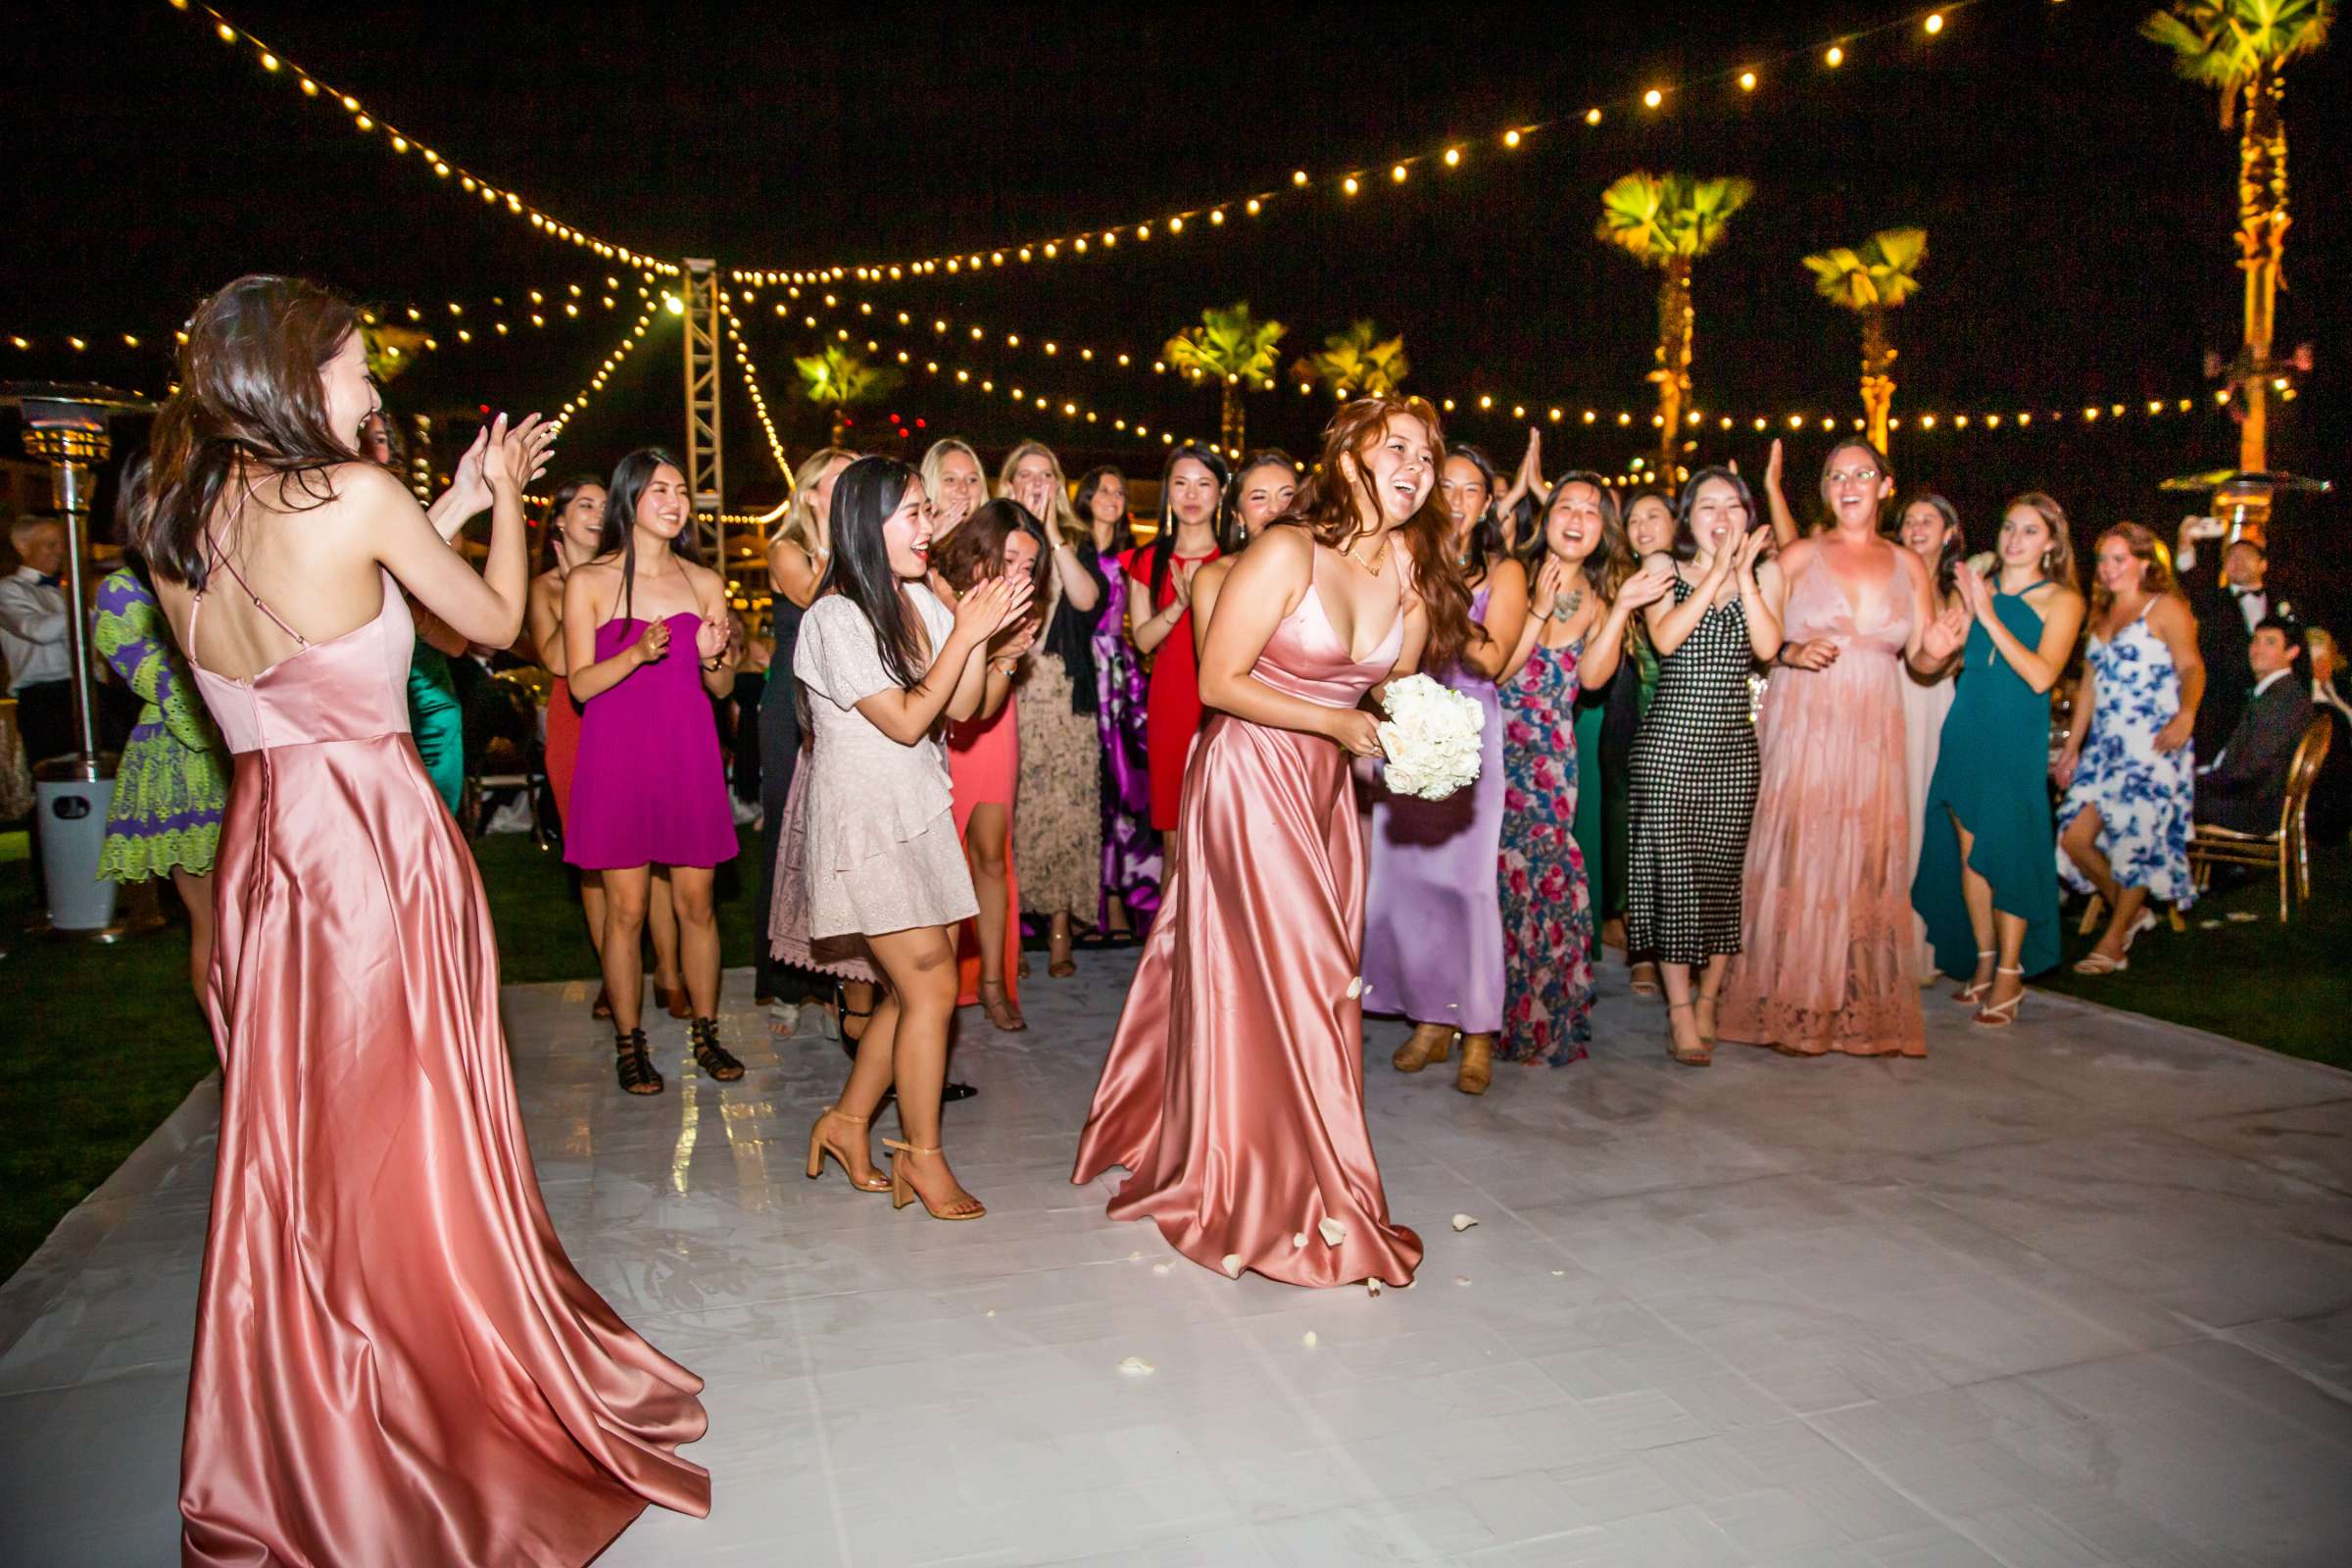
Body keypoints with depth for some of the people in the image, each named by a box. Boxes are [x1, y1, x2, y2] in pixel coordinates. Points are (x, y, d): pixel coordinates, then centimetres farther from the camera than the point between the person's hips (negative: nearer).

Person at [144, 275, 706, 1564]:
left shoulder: (178, 521, 7)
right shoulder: (356, 494, -13)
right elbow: (495, 620, -1)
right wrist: (502, 494, 15)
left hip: (260, 845, 7)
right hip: (376, 835, -6)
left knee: (287, 1140, 17)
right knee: (405, 1133, 7)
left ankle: (296, 1437, 33)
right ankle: (448, 1405, 23)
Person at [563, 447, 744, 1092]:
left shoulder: (704, 581, 10)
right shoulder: (587, 582, 1)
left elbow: (724, 686, 12)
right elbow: (580, 683, -4)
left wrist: (711, 656, -10)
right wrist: (637, 654, -20)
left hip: (689, 756, 3)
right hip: (618, 756, -3)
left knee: (697, 903, 6)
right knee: (625, 908, 0)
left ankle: (705, 1033, 19)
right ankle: (629, 1044, 13)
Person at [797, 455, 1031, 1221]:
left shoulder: (918, 599, 6)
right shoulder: (836, 619, -15)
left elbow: (961, 707, 4)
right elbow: (906, 720, -18)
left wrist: (983, 628, -9)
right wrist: (967, 632, -18)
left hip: (920, 812, 8)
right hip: (865, 820, -8)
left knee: (917, 985, 10)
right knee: (932, 984, -6)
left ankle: (847, 1120, 27)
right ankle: (922, 1157, 9)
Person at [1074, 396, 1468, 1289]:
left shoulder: (1415, 573, 3)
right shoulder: (1288, 553, -16)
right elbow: (1218, 681, -16)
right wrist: (1335, 722, -20)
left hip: (1326, 787, 7)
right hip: (1249, 777, -7)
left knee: (1324, 981, 11)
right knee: (1267, 981, -1)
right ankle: (1281, 1204, 14)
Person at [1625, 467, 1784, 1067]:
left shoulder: (1764, 572, 10)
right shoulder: (1664, 567, 5)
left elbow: (1767, 646, -6)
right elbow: (1666, 638, -13)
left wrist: (1743, 573, -9)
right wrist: (1718, 568, -11)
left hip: (1735, 745, 2)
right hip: (1669, 740, -2)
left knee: (1724, 871, 4)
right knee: (1672, 869, -4)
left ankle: (1707, 1000, 18)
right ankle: (1680, 1008, 4)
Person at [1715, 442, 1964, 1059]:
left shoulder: (1910, 566, 12)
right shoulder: (1798, 556, 4)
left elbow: (1919, 660, 12)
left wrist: (1937, 650, -10)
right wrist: (1794, 653, -18)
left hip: (1872, 736, 3)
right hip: (1801, 728, -3)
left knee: (1868, 865, 2)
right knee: (1797, 858, -5)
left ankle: (1864, 1012, 11)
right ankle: (1792, 1010, 3)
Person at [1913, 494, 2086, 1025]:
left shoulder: (2061, 600, 0)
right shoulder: (1978, 585, 11)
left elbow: (2041, 676, -14)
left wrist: (1989, 617, -15)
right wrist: (1967, 610, -5)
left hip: (2015, 740, -4)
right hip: (1964, 732, 4)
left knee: (2007, 851, -3)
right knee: (1969, 850, 6)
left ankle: (2010, 975, 7)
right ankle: (1983, 964, 19)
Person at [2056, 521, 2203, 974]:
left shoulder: (2165, 608, -2)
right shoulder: (2102, 615, 18)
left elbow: (2192, 667, -13)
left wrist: (2186, 714, -32)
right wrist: (2071, 747, 16)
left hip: (2153, 746, -7)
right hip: (2105, 745, 7)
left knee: (2135, 841, -4)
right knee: (2074, 837, -3)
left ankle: (2113, 944, 9)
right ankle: (2130, 912, 21)